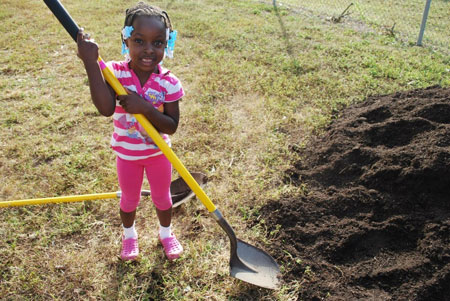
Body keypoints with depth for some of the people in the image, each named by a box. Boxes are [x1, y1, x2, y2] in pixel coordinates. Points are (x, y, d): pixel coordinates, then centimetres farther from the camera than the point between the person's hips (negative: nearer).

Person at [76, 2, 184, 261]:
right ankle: (129, 234, 52)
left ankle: (166, 232, 50)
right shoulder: (115, 72, -22)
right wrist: (90, 62, -44)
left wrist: (145, 108, -37)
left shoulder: (169, 83, -21)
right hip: (127, 154, 0)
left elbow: (171, 126, -21)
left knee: (162, 196, 21)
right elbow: (106, 108, -39)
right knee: (129, 198, 23)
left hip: (158, 153, 0)